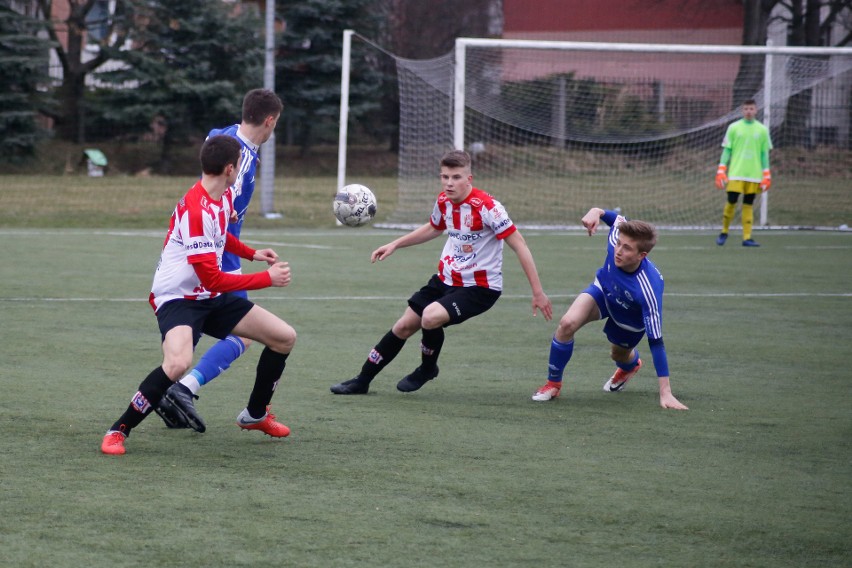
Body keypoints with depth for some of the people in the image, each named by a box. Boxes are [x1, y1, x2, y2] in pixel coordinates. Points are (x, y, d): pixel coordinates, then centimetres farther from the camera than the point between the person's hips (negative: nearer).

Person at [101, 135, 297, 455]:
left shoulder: (223, 198, 3)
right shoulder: (195, 210, -27)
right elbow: (212, 279, -26)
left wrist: (253, 254, 17)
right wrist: (268, 278, -19)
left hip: (211, 298, 9)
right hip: (177, 297, -9)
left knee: (284, 337, 8)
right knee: (178, 362, -38)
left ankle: (255, 415, 28)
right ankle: (119, 431, -20)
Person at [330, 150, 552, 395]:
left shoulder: (486, 207, -23)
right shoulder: (444, 202, -1)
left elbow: (519, 245, -20)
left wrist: (538, 292, -22)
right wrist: (394, 245, 22)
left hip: (479, 287, -7)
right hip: (446, 280, 7)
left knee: (431, 317, -29)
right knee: (403, 326, 8)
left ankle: (427, 369, 2)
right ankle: (362, 381, 25)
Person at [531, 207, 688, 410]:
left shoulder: (649, 288, -45)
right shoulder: (616, 240, -35)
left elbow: (655, 341, -41)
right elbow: (618, 219, -8)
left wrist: (665, 393, -40)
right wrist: (597, 212, -31)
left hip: (631, 321, -2)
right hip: (604, 290, 2)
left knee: (619, 355, 23)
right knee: (567, 324, -24)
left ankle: (632, 363, 65)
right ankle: (553, 384, -1)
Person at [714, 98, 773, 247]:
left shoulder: (762, 130, 8)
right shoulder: (733, 128, 4)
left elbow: (765, 153, 10)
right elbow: (726, 150, 5)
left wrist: (766, 176, 4)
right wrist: (721, 172, -3)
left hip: (754, 175, 1)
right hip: (735, 173, -1)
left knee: (748, 205, 1)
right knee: (731, 202, -7)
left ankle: (747, 237, 2)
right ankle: (724, 232, 10)